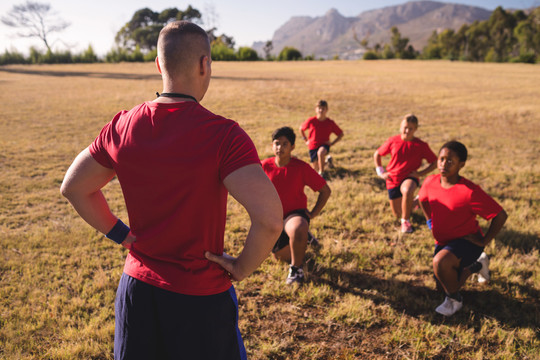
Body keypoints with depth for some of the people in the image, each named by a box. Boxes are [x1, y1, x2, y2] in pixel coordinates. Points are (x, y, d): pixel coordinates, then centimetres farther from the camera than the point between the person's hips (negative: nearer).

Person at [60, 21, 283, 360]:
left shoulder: (122, 127, -5)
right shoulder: (223, 134, -21)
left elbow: (74, 187, 8)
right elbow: (270, 219, -30)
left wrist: (123, 236, 8)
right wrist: (241, 267, -12)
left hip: (137, 287, 4)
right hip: (201, 298, -4)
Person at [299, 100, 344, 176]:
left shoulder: (330, 123, -10)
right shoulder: (311, 121, -10)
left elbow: (341, 134, 2)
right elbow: (301, 129, 7)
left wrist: (332, 143, -9)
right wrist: (306, 140, 2)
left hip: (324, 145, -2)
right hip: (313, 146, 2)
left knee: (320, 152, -40)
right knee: (316, 169, 8)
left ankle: (321, 173, -24)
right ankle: (327, 160, 42)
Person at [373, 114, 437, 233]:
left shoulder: (421, 145, -8)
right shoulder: (393, 141, -4)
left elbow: (435, 162, -2)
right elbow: (377, 154, 9)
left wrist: (420, 173, -13)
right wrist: (380, 172, 1)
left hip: (409, 177, -2)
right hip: (393, 179, 3)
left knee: (407, 191, -41)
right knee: (397, 214, 9)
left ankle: (406, 221, -19)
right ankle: (413, 202, 44)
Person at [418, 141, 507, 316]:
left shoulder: (470, 192, -28)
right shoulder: (430, 182, -10)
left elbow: (501, 216, -25)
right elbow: (423, 200, 15)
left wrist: (484, 241, -19)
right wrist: (430, 222, 9)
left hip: (467, 241, -7)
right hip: (442, 241, 7)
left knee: (440, 261, -36)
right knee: (443, 286, 18)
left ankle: (454, 300, -7)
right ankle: (477, 265, 43)